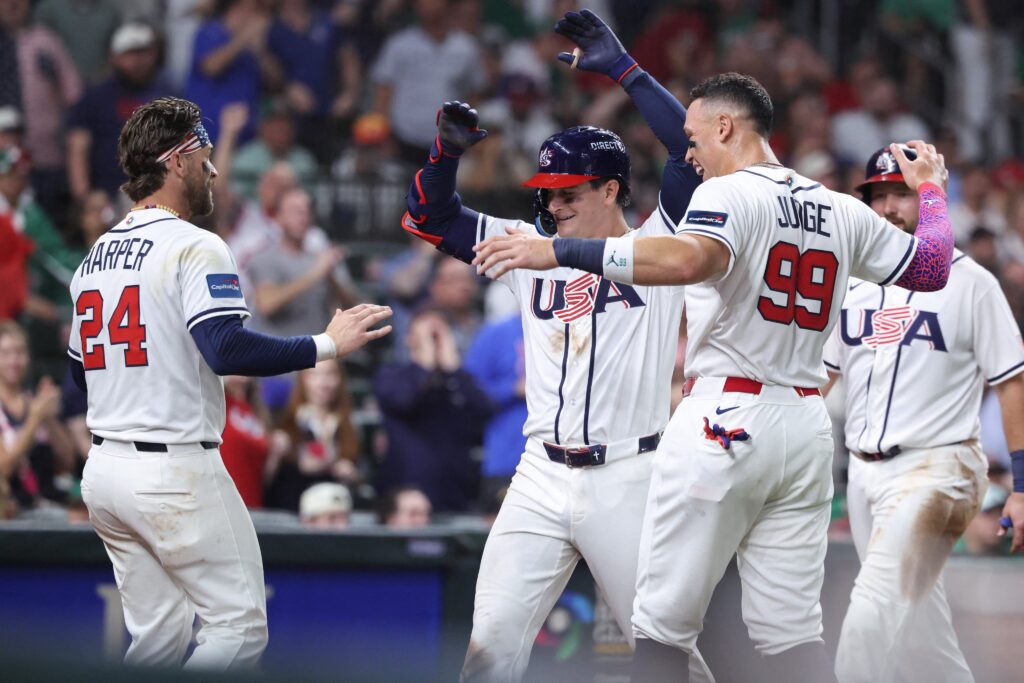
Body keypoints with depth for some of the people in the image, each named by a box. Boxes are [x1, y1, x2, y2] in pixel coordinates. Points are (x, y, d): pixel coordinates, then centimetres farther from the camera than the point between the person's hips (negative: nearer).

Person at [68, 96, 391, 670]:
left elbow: (80, 373, 20)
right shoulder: (194, 246, -12)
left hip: (104, 470, 8)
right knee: (239, 628, -2)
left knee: (161, 635, 14)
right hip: (176, 472, -8)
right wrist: (327, 345, -19)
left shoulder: (96, 255, 13)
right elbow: (228, 350, -25)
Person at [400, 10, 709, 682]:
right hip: (541, 477, 4)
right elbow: (430, 218, 15)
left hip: (628, 478, -4)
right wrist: (448, 150, -3)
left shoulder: (655, 247, -1)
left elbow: (692, 149, -13)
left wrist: (621, 67, -13)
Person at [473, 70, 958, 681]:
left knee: (665, 619, -2)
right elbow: (932, 268, 21)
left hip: (724, 420, -7)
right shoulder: (843, 212, 12)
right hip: (806, 424, 7)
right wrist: (931, 190, 39)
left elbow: (689, 260, -30)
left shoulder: (729, 194, -9)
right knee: (793, 628, 5)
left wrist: (558, 251, -34)